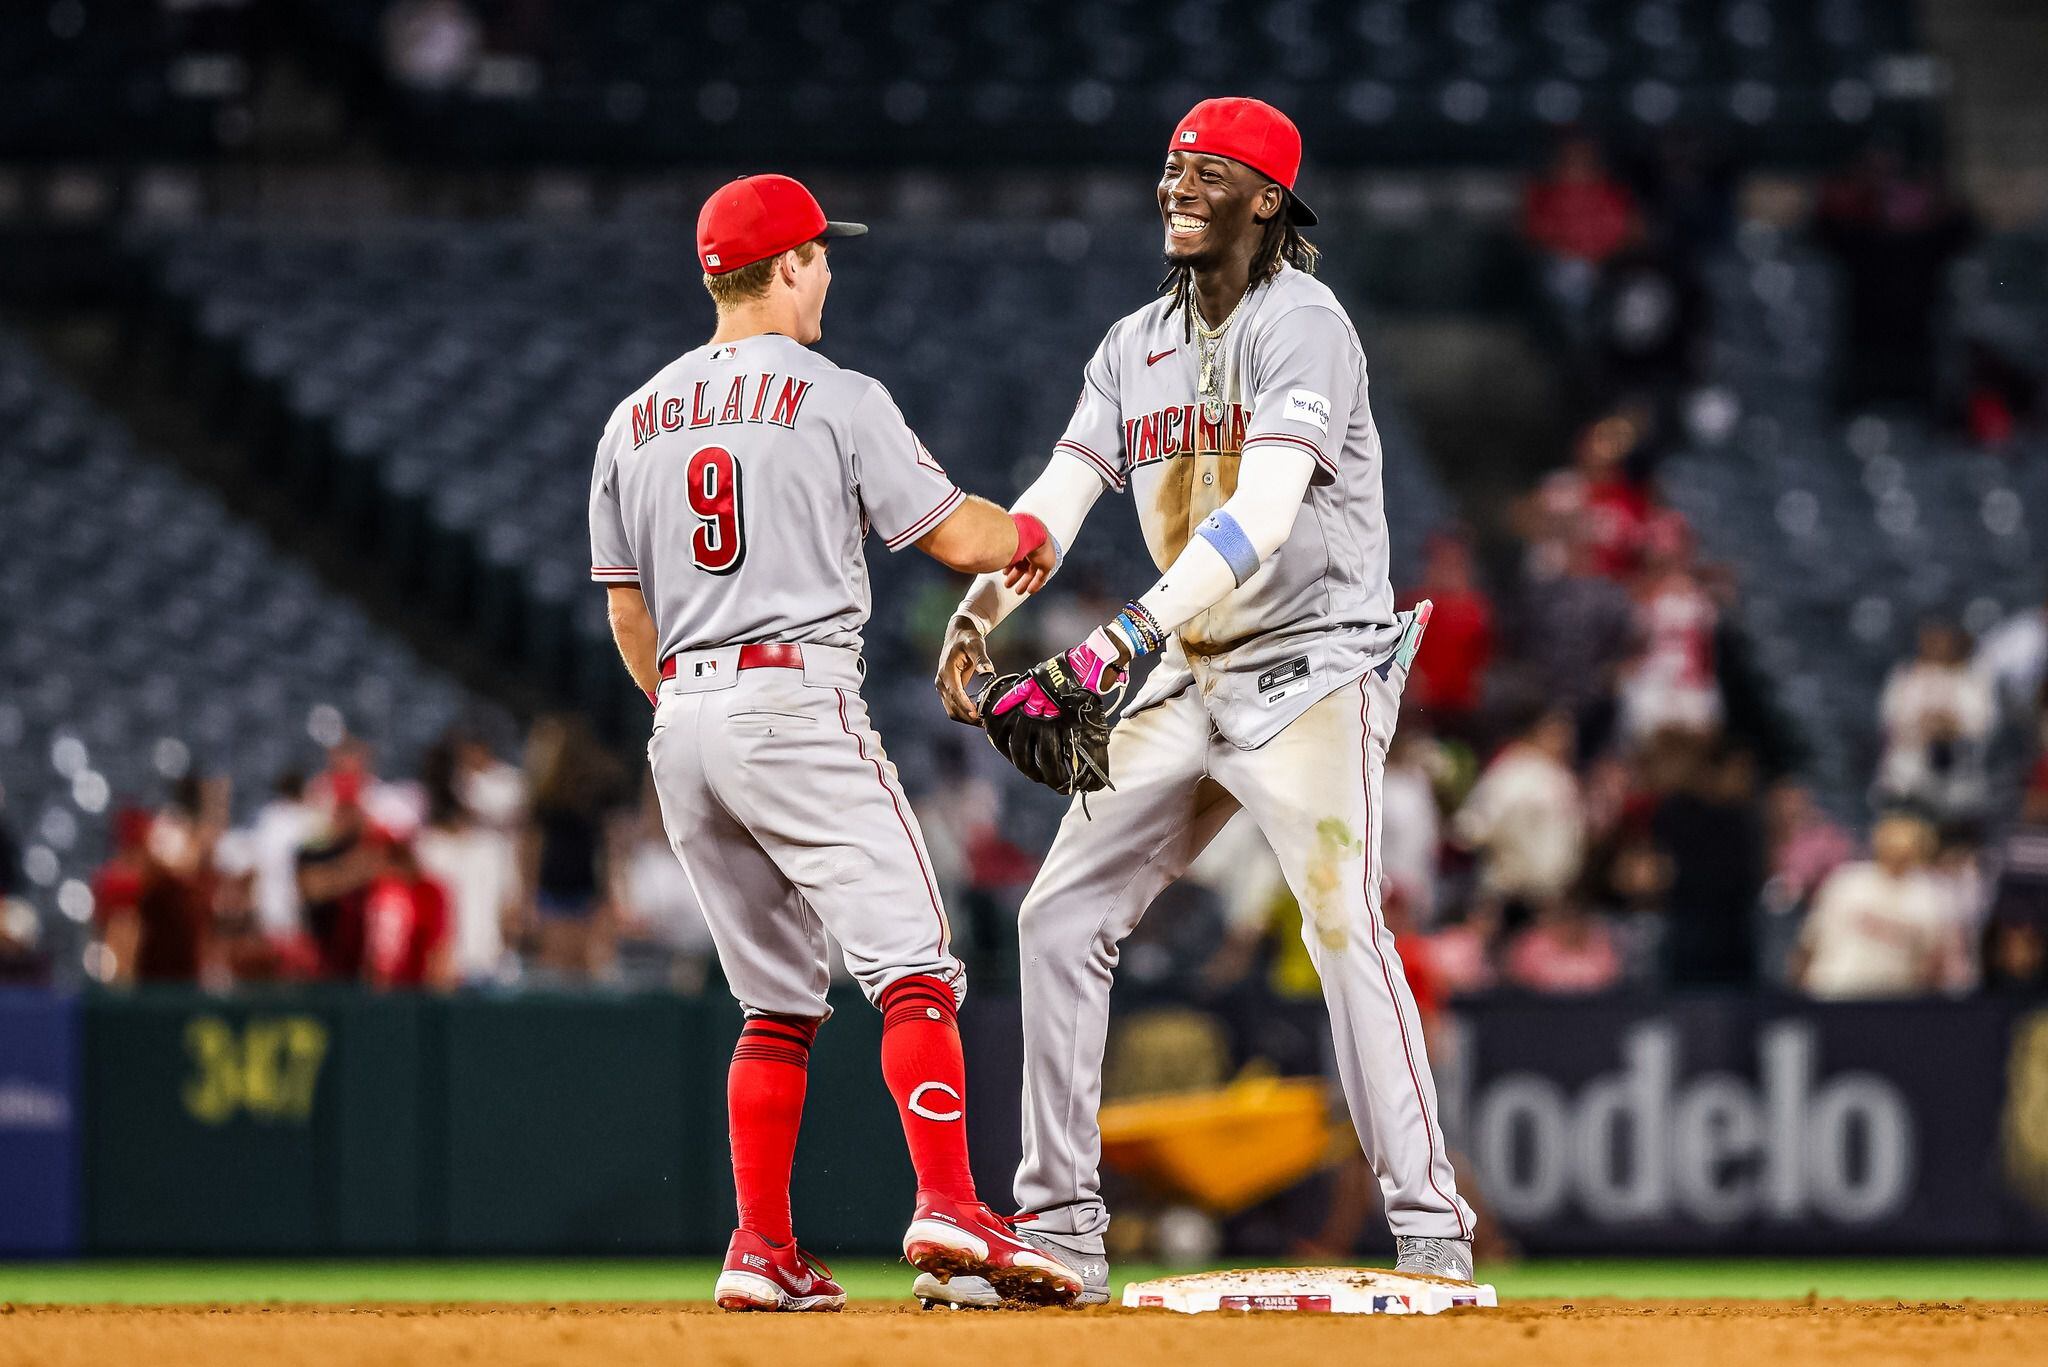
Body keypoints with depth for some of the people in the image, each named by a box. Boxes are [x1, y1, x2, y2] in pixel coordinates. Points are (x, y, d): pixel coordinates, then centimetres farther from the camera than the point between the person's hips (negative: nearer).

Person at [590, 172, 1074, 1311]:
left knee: (780, 1002, 14)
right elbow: (955, 536, -4)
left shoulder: (636, 421, 14)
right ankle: (948, 1208, -26)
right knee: (915, 968, -10)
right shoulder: (835, 400, -4)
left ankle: (762, 1252, 8)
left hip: (682, 722, 7)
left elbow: (630, 620, 16)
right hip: (800, 705, -6)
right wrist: (1032, 535, 17)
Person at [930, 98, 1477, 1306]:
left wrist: (1128, 636, -36)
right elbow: (1060, 493, 1)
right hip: (1190, 678, 8)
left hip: (1315, 667, -8)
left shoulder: (1303, 326, -13)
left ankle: (1432, 1230, -19)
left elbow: (1265, 513, -26)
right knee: (1062, 919, 3)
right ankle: (1062, 1228, 9)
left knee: (1345, 926, -21)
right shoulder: (1135, 347, 11)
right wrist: (981, 613, -19)